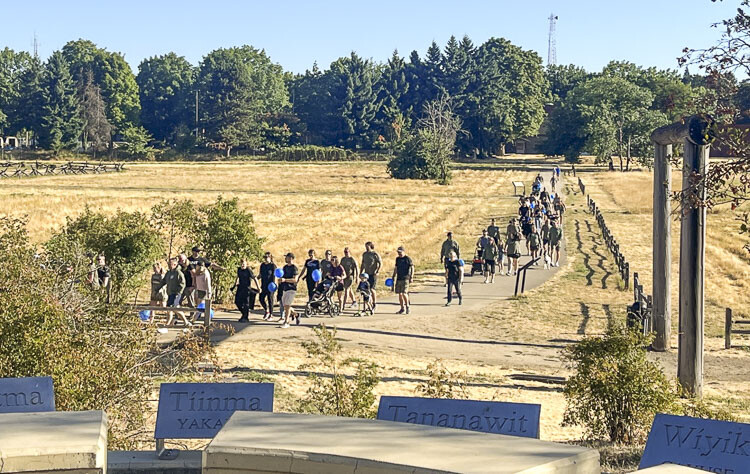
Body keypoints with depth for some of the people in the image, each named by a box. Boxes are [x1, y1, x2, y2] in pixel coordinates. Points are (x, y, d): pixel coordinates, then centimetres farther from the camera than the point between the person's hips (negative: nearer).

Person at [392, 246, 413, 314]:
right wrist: (394, 277, 21)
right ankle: (402, 309, 14)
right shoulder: (397, 259, 14)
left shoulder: (408, 259, -3)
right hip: (399, 278, 6)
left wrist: (411, 277, -10)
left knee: (404, 293, -14)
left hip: (405, 278, -6)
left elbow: (412, 268, -3)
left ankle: (407, 306, 3)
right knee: (399, 294, 6)